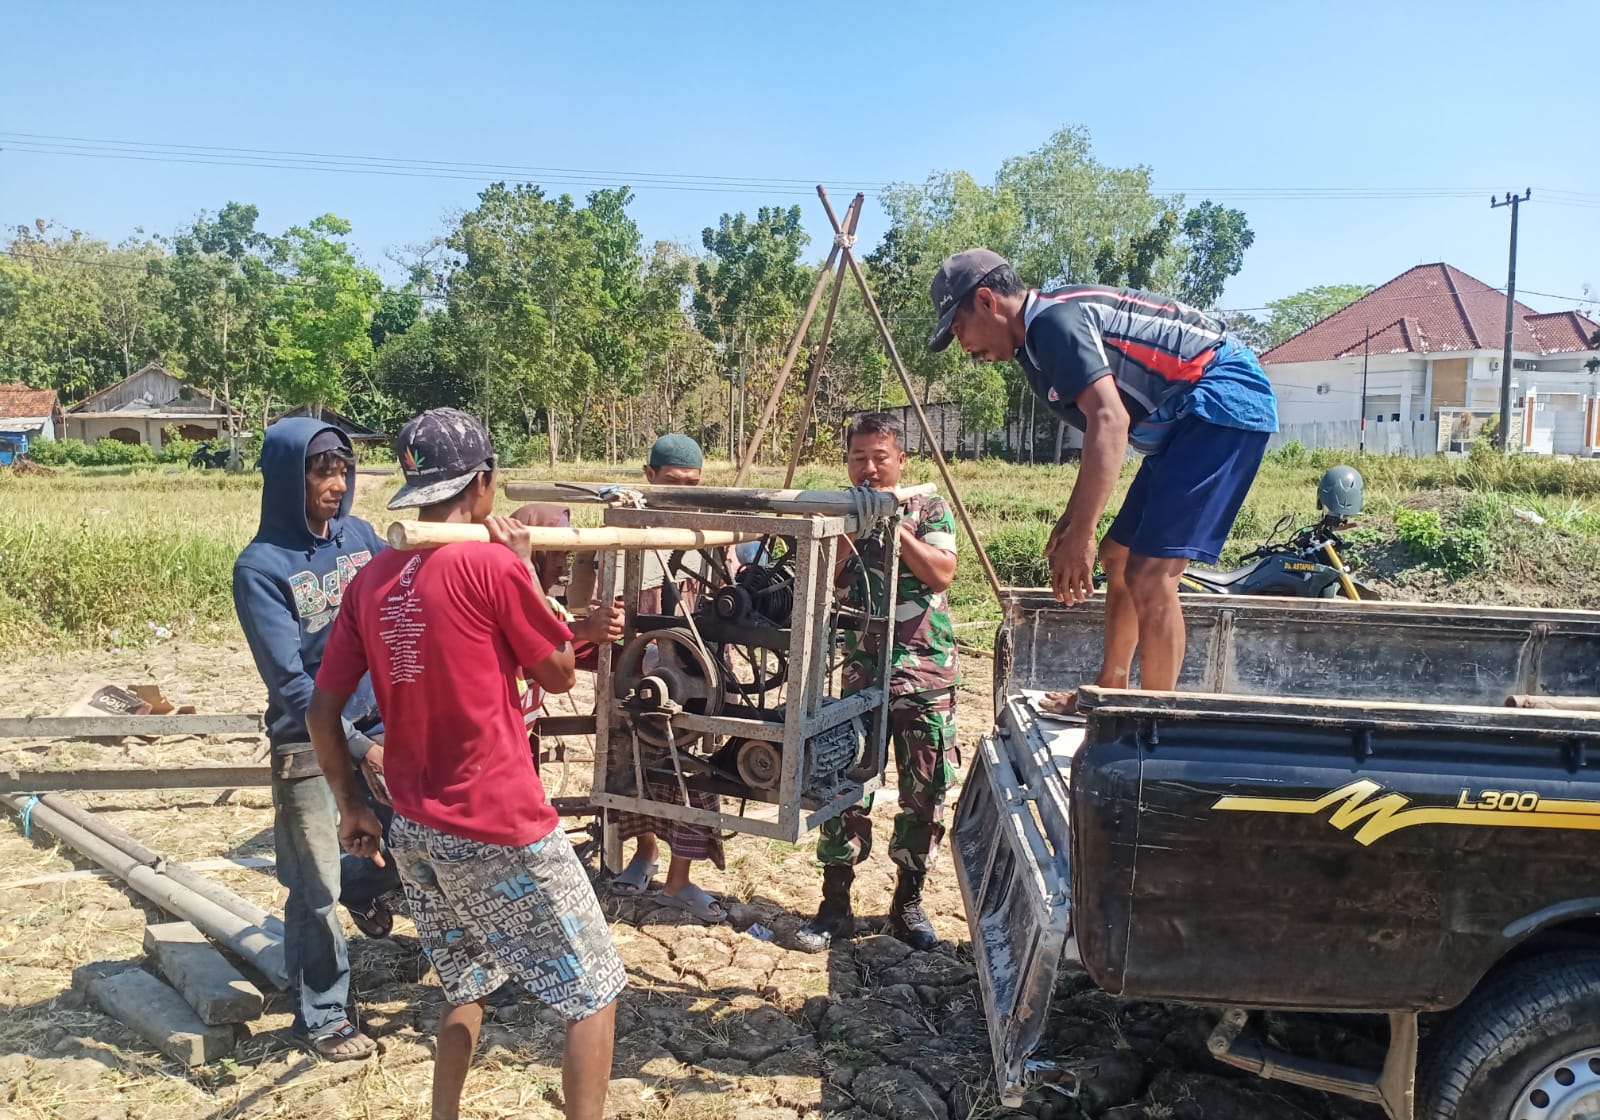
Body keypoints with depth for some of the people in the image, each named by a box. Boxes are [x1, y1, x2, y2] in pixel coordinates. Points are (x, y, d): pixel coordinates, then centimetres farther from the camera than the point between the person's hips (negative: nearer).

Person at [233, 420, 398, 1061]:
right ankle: (321, 1018, 27)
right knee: (316, 891, 7)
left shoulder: (360, 535, 2)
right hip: (311, 745, -4)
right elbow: (289, 680, -16)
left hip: (383, 726, 5)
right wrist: (358, 746, -20)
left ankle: (362, 885, 36)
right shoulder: (261, 566, -12)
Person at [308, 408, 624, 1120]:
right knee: (595, 994, 9)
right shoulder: (494, 564, -15)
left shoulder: (370, 580, 4)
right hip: (502, 829, -7)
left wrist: (351, 805, 17)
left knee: (467, 991, 26)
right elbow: (559, 674, -4)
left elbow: (322, 709, 6)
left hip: (415, 831, 7)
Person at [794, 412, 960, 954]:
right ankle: (835, 905, 11)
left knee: (925, 793, 5)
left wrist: (894, 524, -16)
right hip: (860, 672, 1)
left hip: (926, 675, 0)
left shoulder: (929, 508, 3)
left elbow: (942, 573, -12)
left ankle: (907, 902, 21)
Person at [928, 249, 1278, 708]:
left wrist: (1079, 537, -30)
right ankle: (1109, 692, 27)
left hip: (1224, 398, -11)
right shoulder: (1038, 341, 15)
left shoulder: (1053, 319, -16)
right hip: (1188, 416, 11)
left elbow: (1110, 422, -28)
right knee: (1117, 557, 16)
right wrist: (1071, 520, 23)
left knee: (1150, 574, -16)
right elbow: (1102, 430, 24)